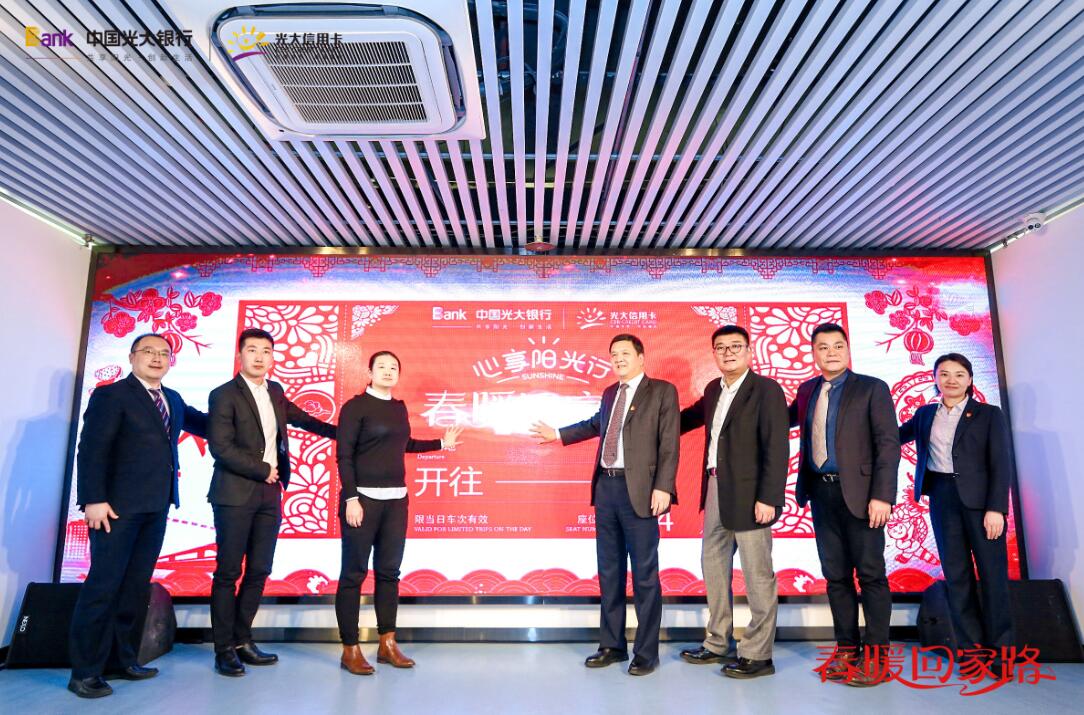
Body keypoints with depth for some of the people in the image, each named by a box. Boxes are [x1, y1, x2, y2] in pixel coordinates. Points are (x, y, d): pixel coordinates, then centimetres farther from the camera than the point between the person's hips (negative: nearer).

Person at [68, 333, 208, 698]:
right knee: (104, 584, -3)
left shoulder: (173, 399, 15)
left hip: (156, 507, 7)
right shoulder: (110, 395, -5)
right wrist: (94, 500, -19)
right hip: (118, 506, -7)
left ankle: (125, 661, 21)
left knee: (137, 585, 12)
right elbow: (91, 450, -12)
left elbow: (202, 423, 28)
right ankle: (85, 671, 8)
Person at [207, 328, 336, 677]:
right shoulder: (224, 395, -7)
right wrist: (262, 470, -10)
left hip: (269, 495, 6)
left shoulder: (275, 392, 13)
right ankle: (224, 649, 12)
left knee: (259, 571, 10)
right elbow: (221, 448, -14)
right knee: (228, 572, 2)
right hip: (236, 496, -6)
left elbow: (301, 418, 28)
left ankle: (242, 640, 22)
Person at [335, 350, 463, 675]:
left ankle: (387, 644, 21)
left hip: (396, 500, 7)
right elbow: (344, 456, -10)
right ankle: (350, 649, 11)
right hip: (364, 498, -6)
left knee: (389, 571, 11)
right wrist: (351, 498, -17)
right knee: (354, 573, 1)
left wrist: (440, 444, 28)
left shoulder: (399, 408, 13)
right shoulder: (356, 406, -6)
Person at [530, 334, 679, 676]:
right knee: (609, 572, 13)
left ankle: (646, 653, 15)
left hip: (638, 491, -6)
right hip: (606, 487, 6)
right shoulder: (610, 393, 16)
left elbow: (669, 443, -8)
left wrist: (663, 488, -17)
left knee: (644, 574, 1)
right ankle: (612, 645, 27)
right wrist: (558, 434, 40)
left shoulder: (662, 391, -2)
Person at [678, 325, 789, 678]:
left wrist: (768, 498, -20)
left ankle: (758, 655, 17)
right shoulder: (713, 389, 11)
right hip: (715, 491, 8)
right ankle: (718, 644, 32)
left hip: (749, 496, -8)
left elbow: (777, 448, -15)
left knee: (757, 575, 3)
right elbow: (693, 416, 30)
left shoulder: (766, 389, -10)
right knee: (713, 566, 17)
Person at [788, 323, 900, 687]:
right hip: (822, 493, 5)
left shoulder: (871, 388, -3)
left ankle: (875, 656, 12)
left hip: (858, 493, -5)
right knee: (835, 575, 11)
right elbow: (786, 419, 26)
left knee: (870, 574, 2)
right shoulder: (807, 390, 12)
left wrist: (881, 496, -16)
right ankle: (846, 650, 22)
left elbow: (889, 444, -9)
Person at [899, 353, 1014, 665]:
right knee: (956, 573, 6)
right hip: (942, 498, 3)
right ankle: (971, 646, 15)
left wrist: (996, 508, -12)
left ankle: (999, 648, 13)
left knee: (992, 571, 2)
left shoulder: (989, 414, 2)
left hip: (980, 498, -3)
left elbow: (1001, 464, -4)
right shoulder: (925, 414, 11)